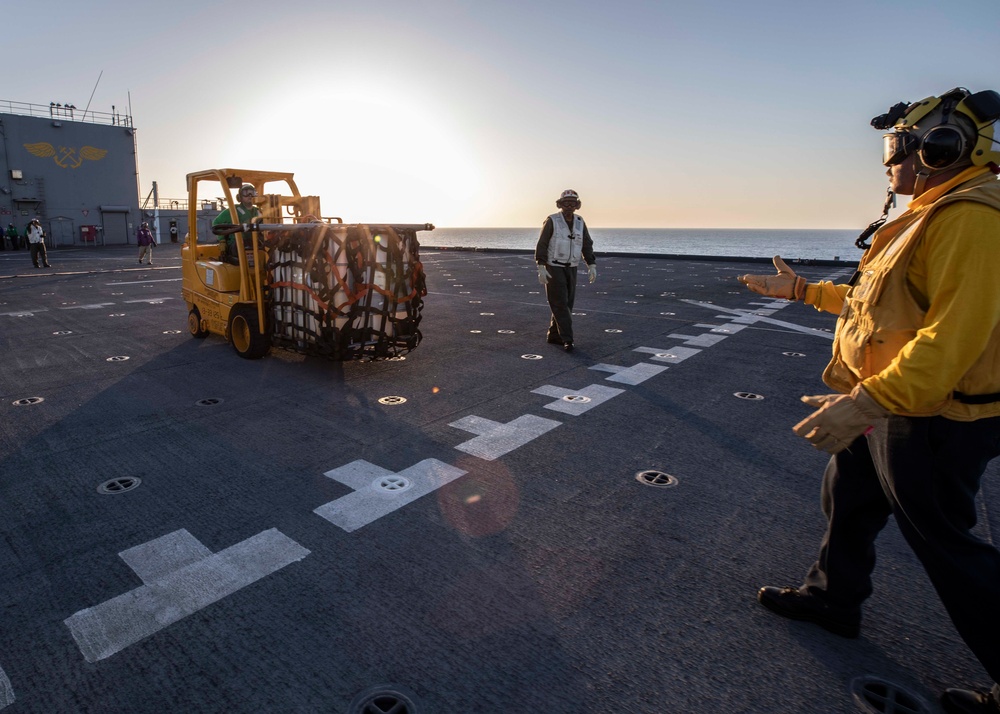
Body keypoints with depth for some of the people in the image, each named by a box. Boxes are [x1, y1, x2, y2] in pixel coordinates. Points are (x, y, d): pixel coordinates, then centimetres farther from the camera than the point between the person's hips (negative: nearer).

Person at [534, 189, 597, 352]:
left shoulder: (579, 222, 4)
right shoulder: (551, 221, -11)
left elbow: (587, 246, 5)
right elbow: (541, 245, -12)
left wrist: (592, 266, -5)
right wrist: (541, 268, -20)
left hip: (570, 269, 6)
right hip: (553, 268, -6)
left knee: (566, 303, 7)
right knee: (560, 303, -11)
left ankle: (553, 336, 19)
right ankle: (567, 339, -10)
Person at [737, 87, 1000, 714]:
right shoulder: (931, 216, 12)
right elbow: (875, 303, 20)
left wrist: (866, 401, -35)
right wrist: (800, 289, 21)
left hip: (928, 422, -10)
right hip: (888, 409, 10)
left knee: (944, 541, 5)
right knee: (847, 499, 21)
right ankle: (833, 599, 41)